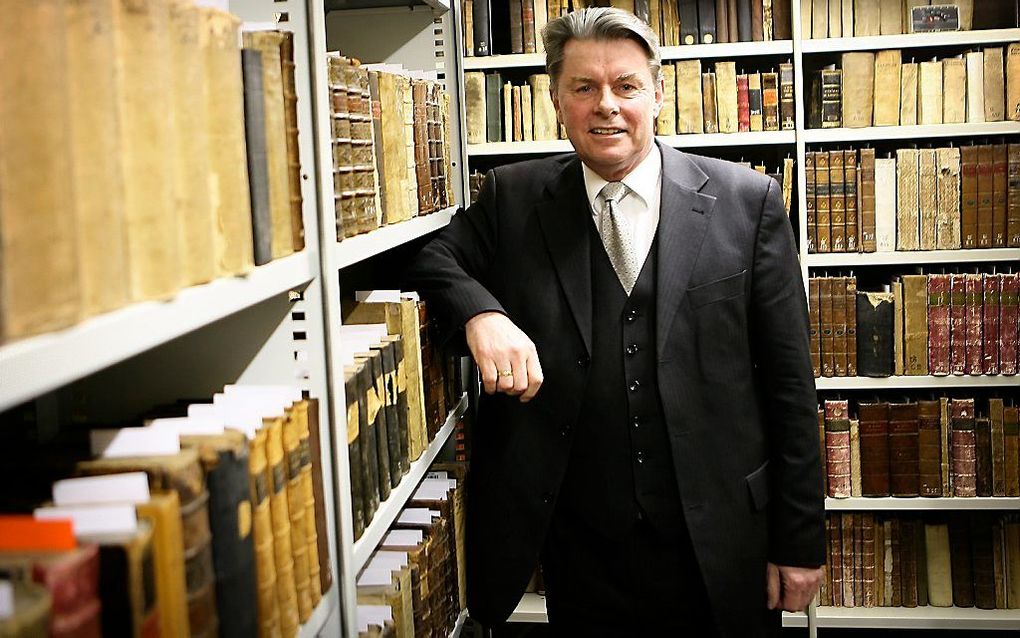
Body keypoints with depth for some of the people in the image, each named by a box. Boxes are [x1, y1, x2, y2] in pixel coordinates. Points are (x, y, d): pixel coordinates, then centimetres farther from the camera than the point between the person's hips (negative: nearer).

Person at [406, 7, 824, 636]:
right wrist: (480, 314, -21)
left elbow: (788, 382, -2)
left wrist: (800, 541, -1)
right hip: (581, 553, 1)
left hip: (719, 544, 0)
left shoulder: (747, 200, -2)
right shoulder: (514, 199, 4)